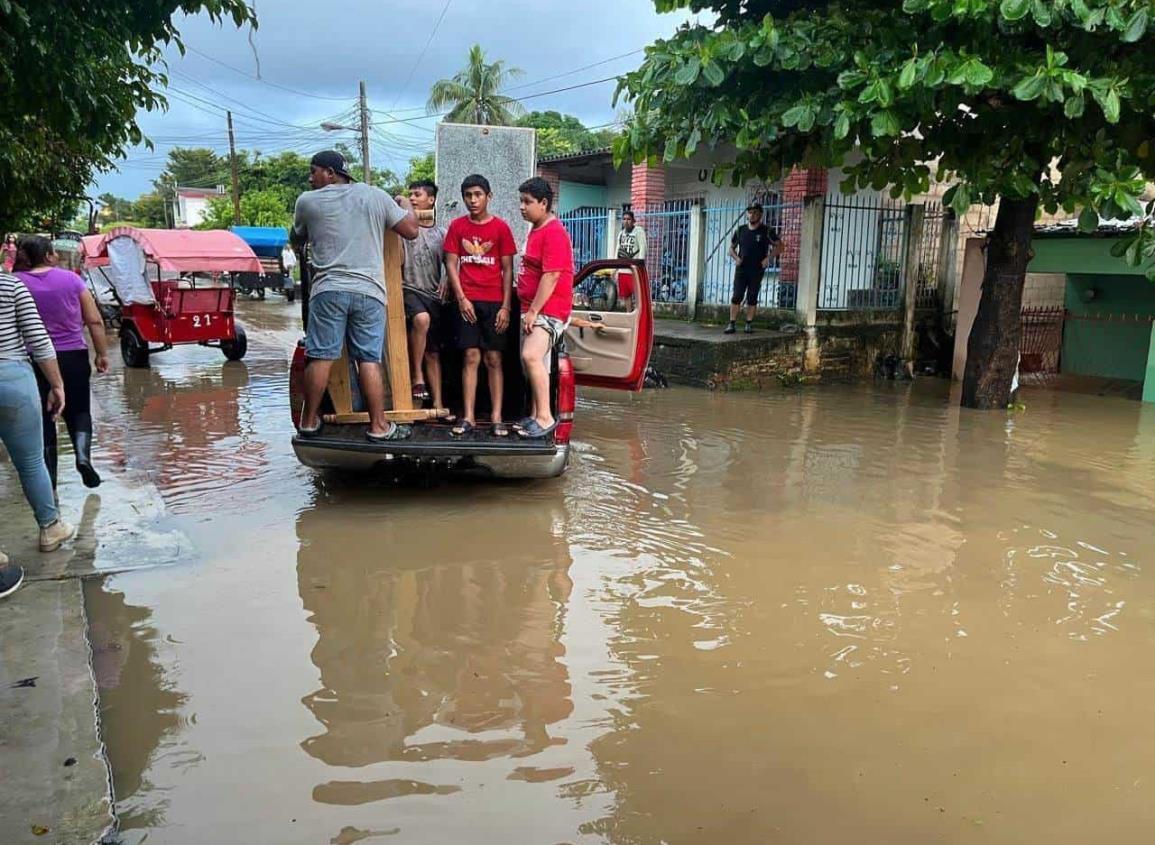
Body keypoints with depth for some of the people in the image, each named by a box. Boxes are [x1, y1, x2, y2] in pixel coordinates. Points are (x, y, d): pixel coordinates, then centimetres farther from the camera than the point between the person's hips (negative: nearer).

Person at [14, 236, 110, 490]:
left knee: (43, 417, 10)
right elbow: (95, 321, -3)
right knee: (78, 410, 16)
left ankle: (49, 477, 13)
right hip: (73, 356, 0)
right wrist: (102, 353, 5)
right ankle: (83, 455, -9)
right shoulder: (71, 279, -2)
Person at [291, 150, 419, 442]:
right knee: (369, 360, 2)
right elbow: (411, 230, 7)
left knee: (320, 357, 4)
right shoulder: (376, 196, 7)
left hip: (328, 290, 0)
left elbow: (296, 240, 23)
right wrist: (406, 205, 28)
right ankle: (378, 426, 4)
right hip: (369, 291, 0)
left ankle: (309, 421, 13)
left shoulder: (307, 201, 7)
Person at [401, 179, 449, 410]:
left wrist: (446, 283, -3)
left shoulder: (441, 233, 13)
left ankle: (438, 403, 12)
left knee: (433, 352, 7)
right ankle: (417, 377, -25)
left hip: (433, 295, 4)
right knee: (422, 318, -37)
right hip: (409, 289, -4)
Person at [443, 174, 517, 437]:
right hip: (467, 301, 1)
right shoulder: (457, 226, 7)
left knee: (493, 359, 1)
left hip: (494, 302, -1)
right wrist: (461, 299, -6)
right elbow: (451, 264, 5)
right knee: (471, 357, -1)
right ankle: (468, 418, 3)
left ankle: (497, 418, 4)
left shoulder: (501, 227, 3)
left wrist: (505, 306, -5)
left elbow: (507, 269, 2)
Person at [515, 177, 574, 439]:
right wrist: (528, 310, 17)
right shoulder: (536, 229, 16)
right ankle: (535, 417, 23)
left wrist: (533, 311, -20)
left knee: (531, 356, -25)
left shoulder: (553, 232, -14)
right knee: (535, 360, 13)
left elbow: (551, 276, -21)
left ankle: (545, 417, -20)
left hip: (549, 308, -10)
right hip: (533, 308, 10)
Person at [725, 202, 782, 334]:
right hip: (741, 269, 1)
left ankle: (749, 324, 10)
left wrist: (768, 258, -9)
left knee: (752, 298, 3)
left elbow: (779, 246, 2)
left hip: (757, 270, -1)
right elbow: (731, 248, 18)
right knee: (736, 297, -6)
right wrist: (736, 258, 0)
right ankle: (731, 324, -5)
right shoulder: (740, 230, 9)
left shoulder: (767, 231, 1)